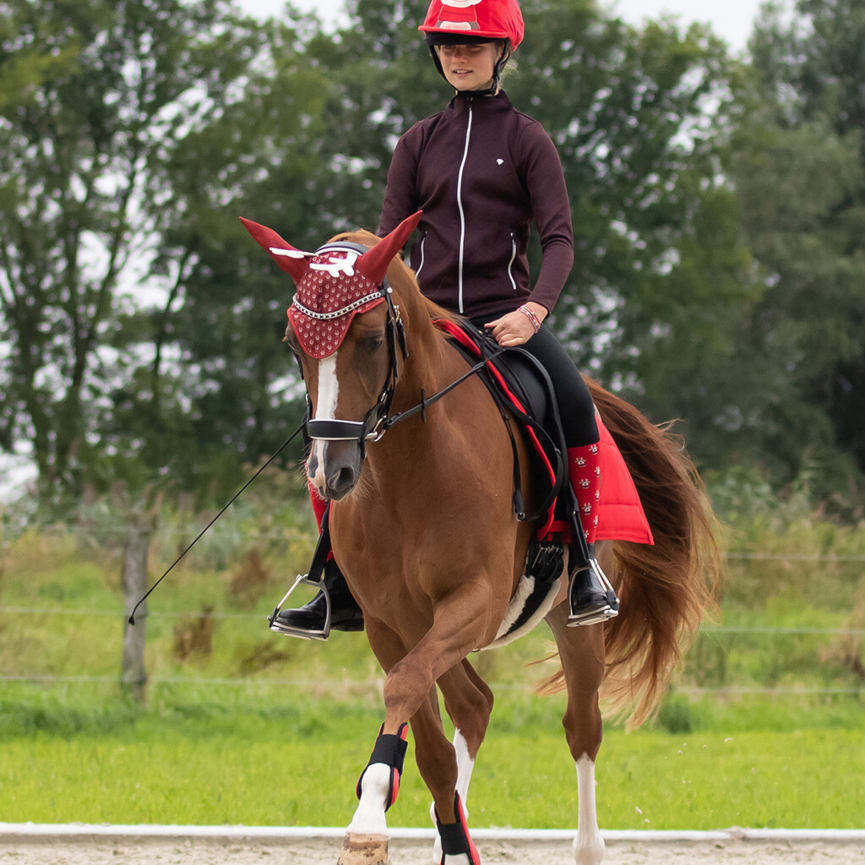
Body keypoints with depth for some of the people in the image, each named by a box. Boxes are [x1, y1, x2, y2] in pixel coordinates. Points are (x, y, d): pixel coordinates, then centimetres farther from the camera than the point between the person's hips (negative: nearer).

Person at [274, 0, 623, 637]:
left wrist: (535, 309, -23)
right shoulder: (419, 144, 14)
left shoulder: (527, 140, 5)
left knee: (574, 405, -31)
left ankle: (584, 563, -16)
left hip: (506, 315, -3)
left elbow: (559, 238, -4)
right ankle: (344, 588, -2)